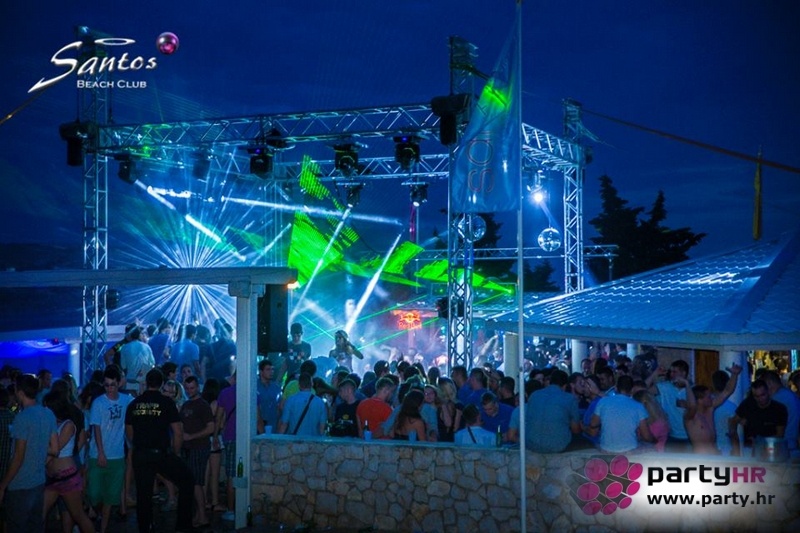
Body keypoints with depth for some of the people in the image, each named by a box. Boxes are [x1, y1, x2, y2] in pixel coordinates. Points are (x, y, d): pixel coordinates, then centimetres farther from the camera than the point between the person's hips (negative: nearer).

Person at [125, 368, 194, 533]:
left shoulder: (134, 404, 6)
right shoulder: (167, 402, -5)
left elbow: (129, 432, 12)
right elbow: (178, 432, -6)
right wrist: (176, 453, 7)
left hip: (140, 455, 4)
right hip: (161, 453, -3)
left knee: (143, 494, 10)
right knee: (187, 480, 12)